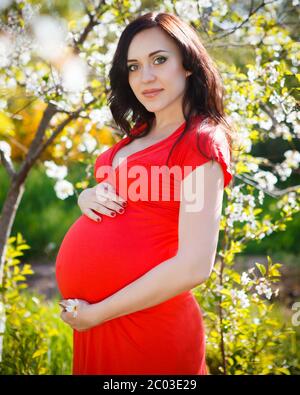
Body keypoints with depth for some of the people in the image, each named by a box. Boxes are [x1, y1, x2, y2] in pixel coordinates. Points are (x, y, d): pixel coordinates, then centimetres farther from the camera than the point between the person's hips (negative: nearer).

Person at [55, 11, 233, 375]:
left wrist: (95, 314, -16)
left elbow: (194, 266, -20)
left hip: (141, 320, -8)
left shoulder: (202, 140, -12)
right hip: (89, 313, 8)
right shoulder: (139, 135, 12)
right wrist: (90, 198, -4)